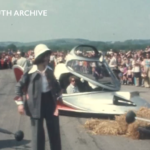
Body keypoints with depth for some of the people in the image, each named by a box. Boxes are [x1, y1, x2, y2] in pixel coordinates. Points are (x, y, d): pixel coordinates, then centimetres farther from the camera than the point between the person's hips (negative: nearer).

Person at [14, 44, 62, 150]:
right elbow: (19, 86, -4)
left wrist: (59, 95, 7)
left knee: (54, 130, 12)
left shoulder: (49, 70, 6)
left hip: (50, 100, 5)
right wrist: (20, 102, -11)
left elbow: (55, 84, 20)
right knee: (38, 132, 4)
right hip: (36, 104, -4)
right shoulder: (30, 71, -9)